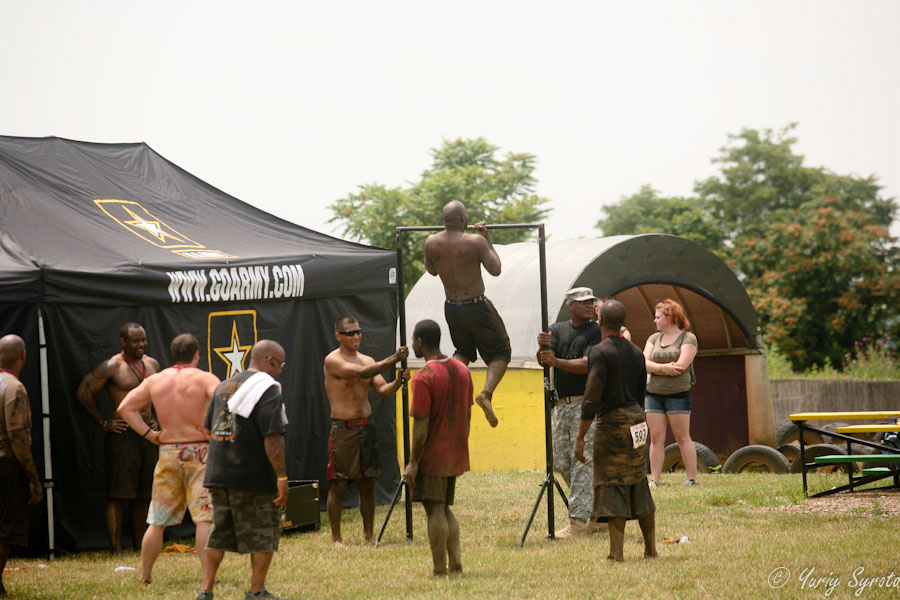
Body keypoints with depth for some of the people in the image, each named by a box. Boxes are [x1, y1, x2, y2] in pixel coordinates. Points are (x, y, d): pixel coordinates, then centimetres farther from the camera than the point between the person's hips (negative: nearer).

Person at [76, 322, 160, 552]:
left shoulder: (152, 364, 12)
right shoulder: (112, 367, -8)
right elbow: (83, 392, -8)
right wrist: (103, 422, -7)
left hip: (147, 434, 7)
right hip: (122, 435, -7)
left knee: (142, 495, 9)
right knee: (117, 494, -6)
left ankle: (139, 548, 15)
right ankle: (116, 549, -7)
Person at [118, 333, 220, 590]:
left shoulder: (154, 381, 8)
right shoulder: (204, 379, -5)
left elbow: (125, 408, 6)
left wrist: (149, 434, 6)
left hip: (168, 453, 4)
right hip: (199, 452, -4)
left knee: (157, 521, 11)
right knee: (205, 518, -5)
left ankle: (144, 576, 16)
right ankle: (208, 577, -10)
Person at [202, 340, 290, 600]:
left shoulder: (223, 387, 13)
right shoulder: (267, 390, -12)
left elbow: (209, 430, 18)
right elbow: (273, 438, -19)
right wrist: (282, 478, -17)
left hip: (219, 475, 7)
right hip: (255, 479, -7)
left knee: (219, 533, 15)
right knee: (263, 535, 6)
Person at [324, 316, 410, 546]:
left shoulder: (368, 360, 13)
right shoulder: (333, 361, -9)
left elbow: (383, 390, 4)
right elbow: (361, 373, -23)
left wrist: (398, 381, -16)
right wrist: (393, 359, -25)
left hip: (366, 426, 6)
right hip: (342, 429, -6)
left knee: (368, 483, 9)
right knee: (338, 484, -4)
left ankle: (369, 534, 17)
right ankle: (336, 537, 2)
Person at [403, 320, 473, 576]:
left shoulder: (424, 377, -17)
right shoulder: (461, 370, 7)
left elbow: (421, 425, -18)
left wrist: (413, 462, -13)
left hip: (432, 455, -7)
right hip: (455, 454, 8)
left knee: (435, 510, -2)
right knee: (444, 508, 17)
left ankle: (440, 569, 0)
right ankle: (455, 562, 12)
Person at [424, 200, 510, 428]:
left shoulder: (432, 243, -7)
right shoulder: (475, 242, -19)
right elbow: (495, 270, -9)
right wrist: (488, 240, -2)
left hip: (451, 308, 5)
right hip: (476, 307, -5)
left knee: (463, 352, 28)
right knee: (500, 353, 11)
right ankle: (487, 392, -12)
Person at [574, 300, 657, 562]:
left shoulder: (600, 352, -13)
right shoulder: (636, 352, 9)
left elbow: (592, 398, -17)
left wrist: (580, 437, -14)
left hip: (611, 422, -7)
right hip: (636, 421, 7)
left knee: (613, 486, -3)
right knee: (639, 486, 14)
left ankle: (617, 551, -6)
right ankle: (651, 548, 18)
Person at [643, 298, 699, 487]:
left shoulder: (688, 338, -3)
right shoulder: (654, 338, 13)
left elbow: (680, 366, -15)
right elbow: (644, 363, 0)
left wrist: (655, 368, -7)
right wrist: (664, 368, -16)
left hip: (678, 394, -5)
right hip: (653, 394, 5)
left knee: (682, 437, -3)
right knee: (656, 438, 2)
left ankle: (692, 478, 2)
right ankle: (654, 480, 2)